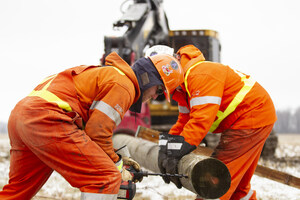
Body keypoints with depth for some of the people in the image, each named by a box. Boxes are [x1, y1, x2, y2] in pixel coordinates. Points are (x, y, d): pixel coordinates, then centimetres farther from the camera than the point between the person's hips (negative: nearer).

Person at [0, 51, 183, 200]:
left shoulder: (108, 74, 29)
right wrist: (117, 164, 4)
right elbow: (97, 132, -9)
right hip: (46, 118, -11)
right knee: (106, 179, -12)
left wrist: (115, 158, 28)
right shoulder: (123, 85, -2)